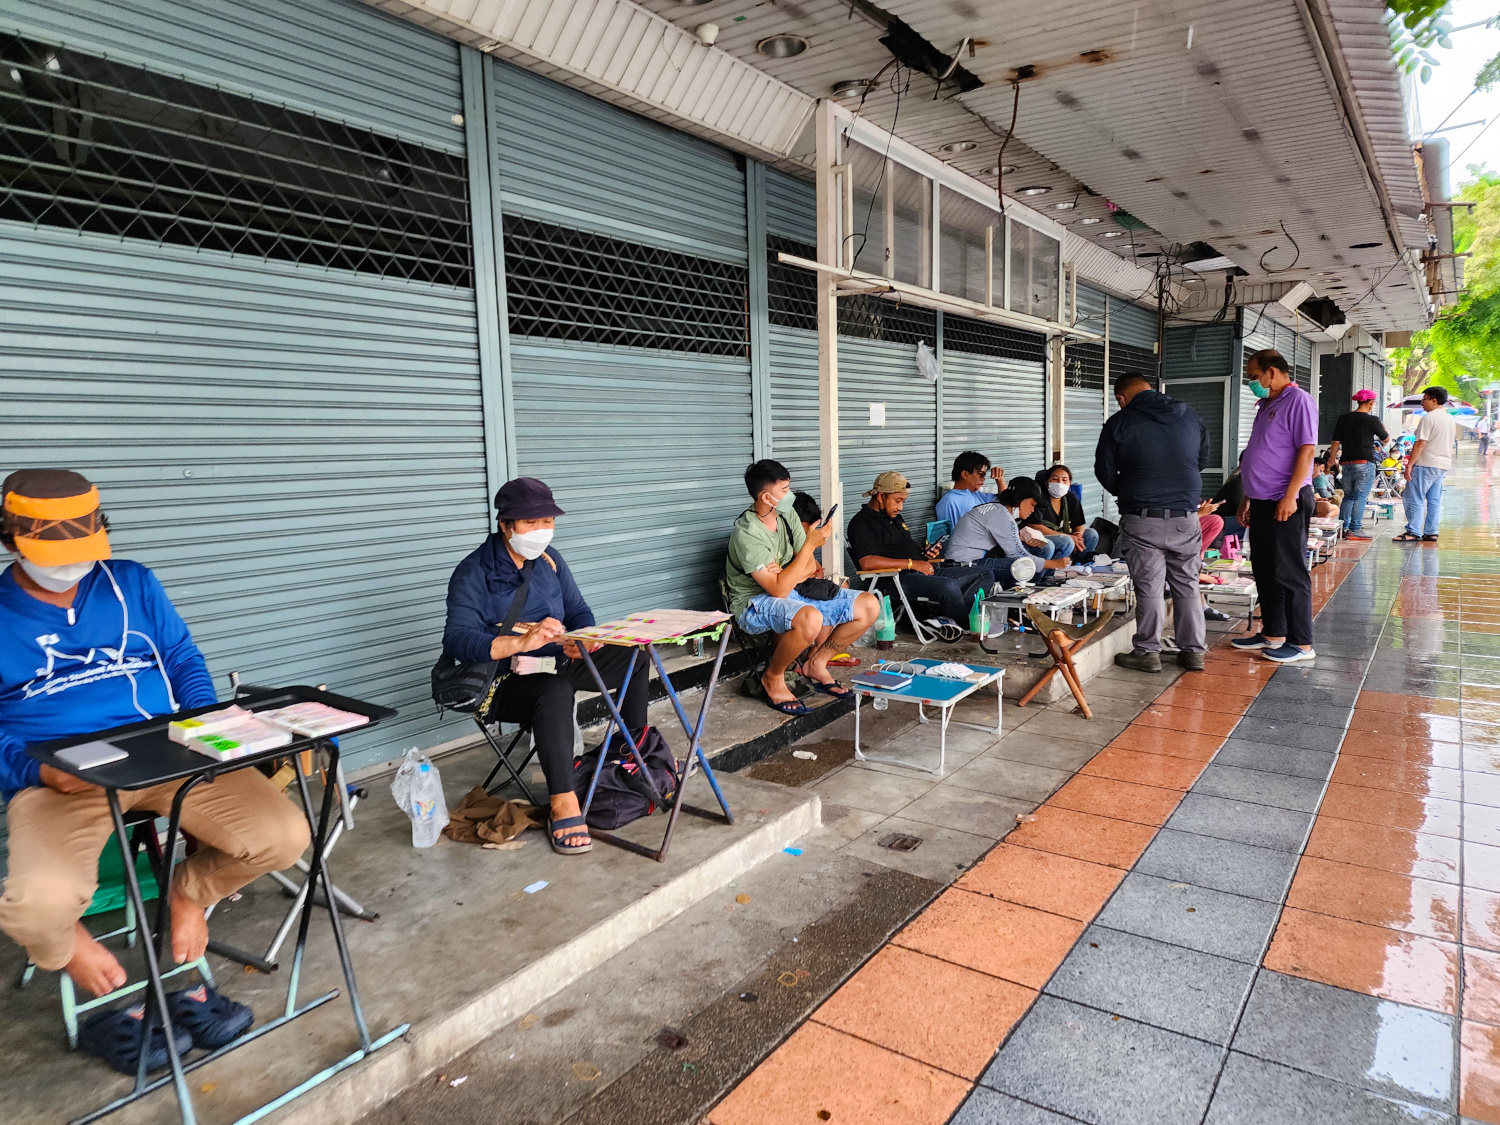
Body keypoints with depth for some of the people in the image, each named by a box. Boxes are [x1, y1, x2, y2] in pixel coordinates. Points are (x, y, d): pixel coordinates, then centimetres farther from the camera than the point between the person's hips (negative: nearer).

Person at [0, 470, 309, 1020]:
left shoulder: (132, 583, 13)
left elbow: (184, 660, 14)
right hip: (58, 779, -2)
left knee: (283, 836, -18)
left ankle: (187, 893, 16)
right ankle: (69, 946, 8)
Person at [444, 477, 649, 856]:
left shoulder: (548, 559, 5)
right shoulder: (474, 573, -14)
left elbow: (579, 611, 7)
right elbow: (456, 639, -27)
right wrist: (520, 643, -42)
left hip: (556, 664, 7)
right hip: (505, 680, -7)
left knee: (634, 655, -3)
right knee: (555, 690, -38)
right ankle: (563, 805, -36)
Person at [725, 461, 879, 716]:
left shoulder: (787, 515, 1)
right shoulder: (747, 534, -24)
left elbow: (811, 567, 4)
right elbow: (779, 589, -29)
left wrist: (784, 575, -19)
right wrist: (811, 543, -27)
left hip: (794, 591, 8)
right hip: (755, 604, -8)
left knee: (869, 606, -4)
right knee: (810, 619, -41)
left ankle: (815, 664, 11)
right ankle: (773, 678, -12)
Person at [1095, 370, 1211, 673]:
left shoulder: (1119, 423, -6)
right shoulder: (1190, 417, 7)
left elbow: (1105, 472, 1)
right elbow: (1202, 460, 17)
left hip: (1142, 520, -4)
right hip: (1186, 517, 4)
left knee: (1149, 588, 3)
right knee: (1187, 586, 12)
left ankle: (1147, 652, 10)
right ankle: (1194, 651, 19)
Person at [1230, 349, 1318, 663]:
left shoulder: (1298, 401, -10)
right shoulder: (1267, 404, 18)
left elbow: (1307, 449, -18)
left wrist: (1290, 496, -24)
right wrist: (1248, 497, 21)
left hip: (1286, 503, -9)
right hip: (1262, 502, 9)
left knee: (1290, 573, -4)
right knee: (1265, 572, 14)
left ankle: (1301, 643, 5)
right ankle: (1273, 634, 24)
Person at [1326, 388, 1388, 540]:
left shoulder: (1343, 419, 4)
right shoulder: (1372, 420, -7)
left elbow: (1336, 442, 5)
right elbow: (1386, 439, 6)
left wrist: (1332, 459, 17)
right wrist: (1383, 428, 26)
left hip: (1347, 463, 5)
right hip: (1365, 463, -5)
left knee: (1348, 496, 13)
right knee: (1360, 497, -2)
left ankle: (1343, 527, 13)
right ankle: (1355, 529, -3)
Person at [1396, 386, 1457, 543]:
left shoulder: (1429, 418, -13)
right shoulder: (1450, 418, 16)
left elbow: (1420, 443, -18)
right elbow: (1449, 444, 21)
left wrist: (1409, 465, -17)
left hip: (1426, 464, -9)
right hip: (1443, 465, 9)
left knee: (1414, 498, -5)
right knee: (1435, 500, 10)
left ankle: (1413, 532, -8)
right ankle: (1431, 532, 10)